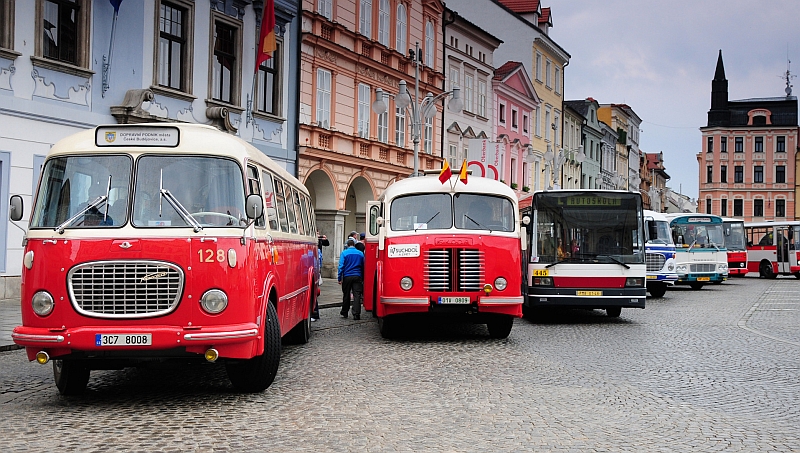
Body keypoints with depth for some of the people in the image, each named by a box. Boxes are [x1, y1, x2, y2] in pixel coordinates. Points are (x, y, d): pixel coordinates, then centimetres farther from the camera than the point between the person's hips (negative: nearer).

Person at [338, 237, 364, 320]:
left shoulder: (344, 253, -3)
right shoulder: (360, 253, 5)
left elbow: (341, 266, -7)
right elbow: (363, 266, 11)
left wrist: (339, 278, -4)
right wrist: (362, 278, 19)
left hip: (347, 276, -1)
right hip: (357, 277, 1)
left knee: (346, 295, 13)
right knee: (357, 296, -3)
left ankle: (344, 313, 25)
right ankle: (356, 314, -11)